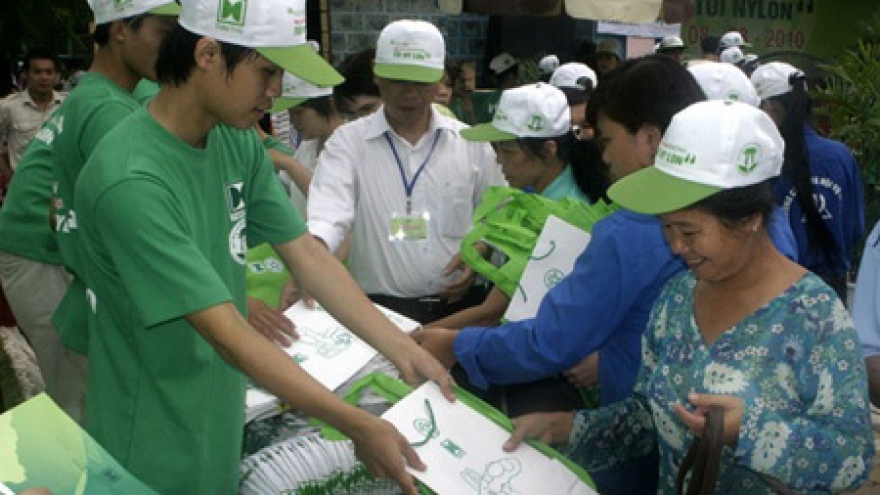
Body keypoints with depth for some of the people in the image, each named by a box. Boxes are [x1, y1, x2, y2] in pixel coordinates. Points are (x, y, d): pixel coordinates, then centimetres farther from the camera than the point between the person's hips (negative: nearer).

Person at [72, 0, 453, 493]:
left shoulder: (239, 143, -3)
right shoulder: (131, 182, -28)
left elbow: (307, 253, -1)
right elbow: (227, 335, -28)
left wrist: (403, 349, -6)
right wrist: (357, 426, -25)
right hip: (158, 452, -7)